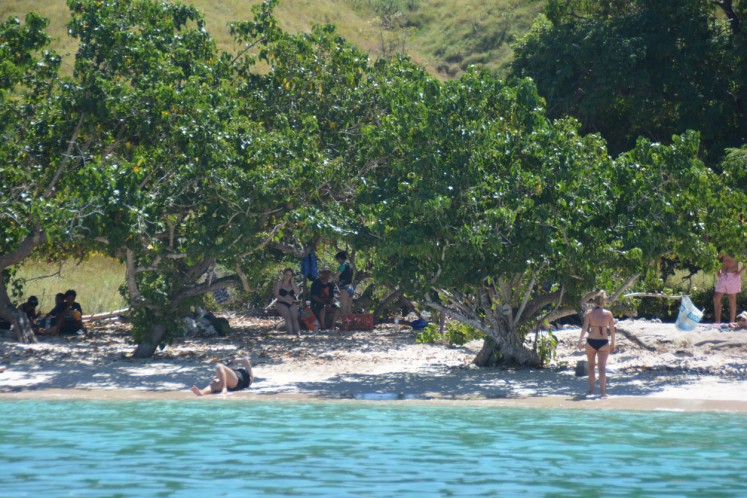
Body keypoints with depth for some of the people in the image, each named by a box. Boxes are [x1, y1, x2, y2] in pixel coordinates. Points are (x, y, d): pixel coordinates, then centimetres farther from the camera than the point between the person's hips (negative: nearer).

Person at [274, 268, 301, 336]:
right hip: (282, 303, -3)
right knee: (288, 318, -25)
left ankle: (298, 333, -29)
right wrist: (285, 299, -13)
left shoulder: (292, 284, 15)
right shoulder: (279, 284, 6)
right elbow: (276, 295, -3)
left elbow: (297, 293, -1)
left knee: (295, 318, -19)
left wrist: (292, 282, -1)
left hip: (292, 303, 3)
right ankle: (290, 334, -34)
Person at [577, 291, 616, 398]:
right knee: (602, 367, 0)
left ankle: (591, 389, 18)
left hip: (591, 341, 0)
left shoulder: (590, 313, -1)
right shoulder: (608, 314, 1)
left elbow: (585, 328, -9)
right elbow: (612, 330, 3)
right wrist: (612, 343, 12)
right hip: (603, 342, 0)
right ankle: (602, 391, -7)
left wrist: (580, 340, -4)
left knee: (591, 366, 17)